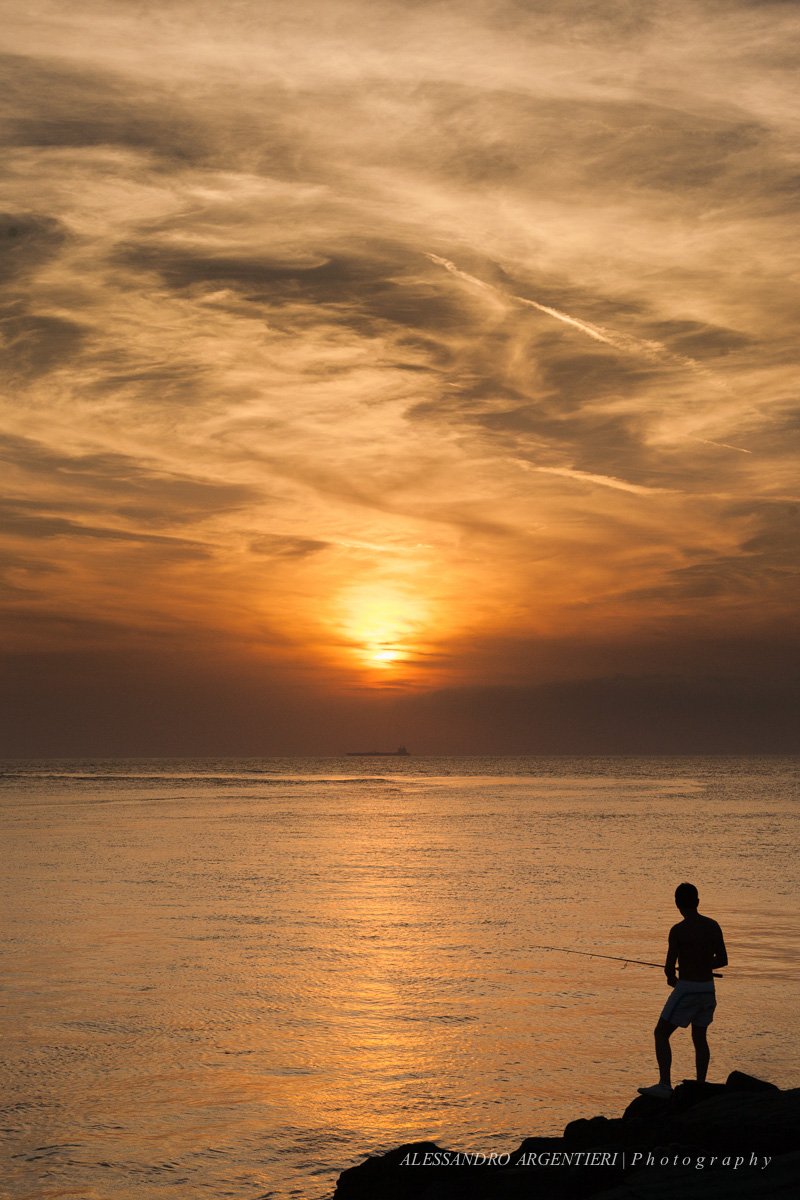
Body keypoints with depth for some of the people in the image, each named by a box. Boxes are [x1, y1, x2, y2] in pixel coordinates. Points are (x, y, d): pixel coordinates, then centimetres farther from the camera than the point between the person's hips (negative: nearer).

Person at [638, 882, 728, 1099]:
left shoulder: (678, 930, -14)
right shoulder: (713, 926, 2)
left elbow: (669, 966, -13)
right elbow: (723, 960, 8)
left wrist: (671, 978, 9)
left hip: (686, 989, -6)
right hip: (708, 988, 6)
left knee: (661, 1033, 2)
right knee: (699, 1036, 21)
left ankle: (664, 1085, -9)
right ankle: (700, 1087, 21)